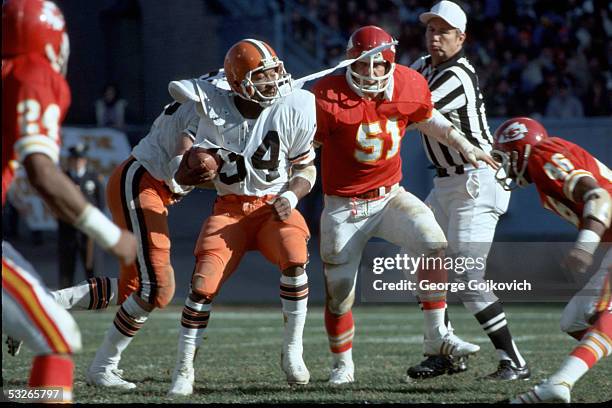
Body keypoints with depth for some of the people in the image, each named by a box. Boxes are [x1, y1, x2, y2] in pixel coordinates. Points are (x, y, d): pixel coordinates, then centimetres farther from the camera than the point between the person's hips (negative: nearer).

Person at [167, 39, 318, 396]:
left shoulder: (293, 109, -10)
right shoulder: (214, 111, -11)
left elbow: (307, 168, 2)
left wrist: (292, 195, -16)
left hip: (274, 205, 0)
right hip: (230, 208, 0)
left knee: (295, 259, -29)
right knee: (203, 283, -14)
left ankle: (293, 351, -12)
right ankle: (185, 370, 1)